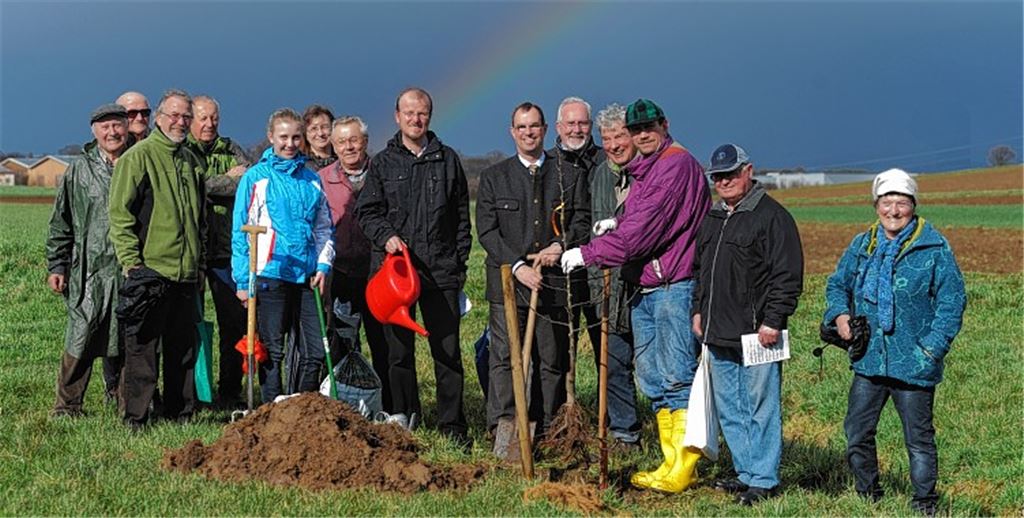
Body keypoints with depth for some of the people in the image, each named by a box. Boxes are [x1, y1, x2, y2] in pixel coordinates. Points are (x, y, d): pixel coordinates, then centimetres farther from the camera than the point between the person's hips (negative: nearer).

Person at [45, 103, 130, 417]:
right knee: (80, 342, -3)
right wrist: (56, 266, 4)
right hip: (90, 271, -1)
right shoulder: (79, 171, 7)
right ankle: (67, 407, 7)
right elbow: (61, 224, 9)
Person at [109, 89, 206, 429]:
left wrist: (201, 263, 20)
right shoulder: (138, 156, -4)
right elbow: (120, 213, -9)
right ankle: (135, 418, 4)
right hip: (150, 270, -7)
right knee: (142, 349, -2)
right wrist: (131, 261, -14)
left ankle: (180, 413, 20)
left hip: (186, 273, 7)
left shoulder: (192, 161, 17)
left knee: (184, 348, 11)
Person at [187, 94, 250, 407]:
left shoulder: (231, 150, 14)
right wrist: (227, 180, -5)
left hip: (226, 250, 3)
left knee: (235, 322, 1)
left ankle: (230, 393, 10)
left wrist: (211, 186, -10)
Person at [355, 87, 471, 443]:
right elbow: (366, 211, 8)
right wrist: (386, 237, -11)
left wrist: (460, 261, 8)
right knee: (398, 347, 5)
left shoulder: (448, 160, 12)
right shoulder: (383, 163, 10)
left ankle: (452, 424, 3)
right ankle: (402, 415, 17)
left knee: (447, 349, -2)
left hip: (441, 270, 0)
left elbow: (462, 214, 14)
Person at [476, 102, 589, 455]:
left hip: (555, 280, 1)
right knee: (504, 355, -11)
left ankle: (546, 434, 11)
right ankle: (504, 427, -15)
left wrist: (562, 246, -10)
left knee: (553, 359, 4)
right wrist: (518, 266, -11)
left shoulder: (569, 175, 12)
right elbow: (486, 230, 1)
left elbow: (582, 219, 10)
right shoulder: (493, 177, 8)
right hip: (508, 280, -1)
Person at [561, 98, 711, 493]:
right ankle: (671, 464, 16)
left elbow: (644, 227, -18)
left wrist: (589, 253, -14)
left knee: (677, 376, -9)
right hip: (643, 288, 10)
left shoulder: (678, 164, -10)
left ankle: (682, 470, -7)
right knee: (652, 380, 11)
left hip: (674, 286, -10)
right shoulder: (642, 171, 21)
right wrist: (612, 229, -1)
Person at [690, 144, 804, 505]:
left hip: (756, 333, -8)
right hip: (719, 334, 8)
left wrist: (772, 321, -16)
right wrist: (698, 310, 19)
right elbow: (699, 268, 27)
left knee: (761, 408, -2)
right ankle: (745, 473, 24)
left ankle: (763, 480, 5)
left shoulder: (772, 216, -8)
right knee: (729, 409, 14)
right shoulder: (711, 218, 16)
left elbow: (787, 275, -12)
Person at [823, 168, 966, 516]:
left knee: (918, 438, 5)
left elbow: (952, 301, -7)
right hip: (869, 361, 5)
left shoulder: (934, 248, -7)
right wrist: (839, 314, -1)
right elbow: (837, 284, 20)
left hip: (913, 366, -5)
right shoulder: (861, 246, 7)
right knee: (856, 433, 11)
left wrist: (932, 348, -14)